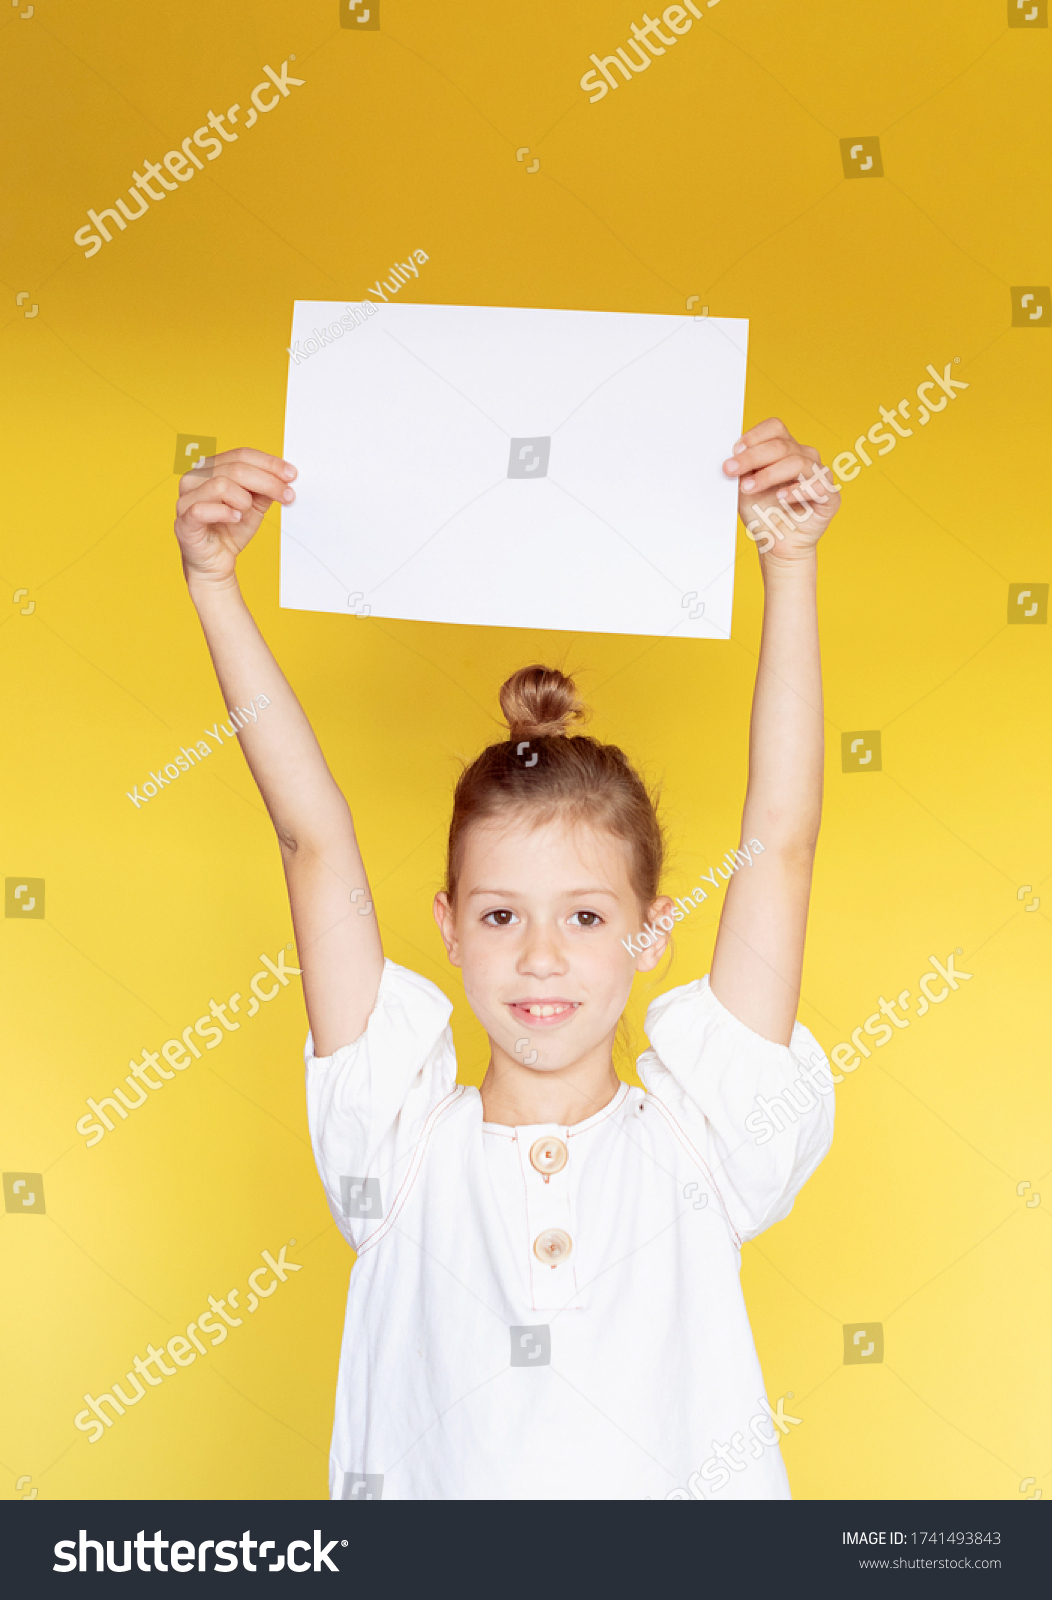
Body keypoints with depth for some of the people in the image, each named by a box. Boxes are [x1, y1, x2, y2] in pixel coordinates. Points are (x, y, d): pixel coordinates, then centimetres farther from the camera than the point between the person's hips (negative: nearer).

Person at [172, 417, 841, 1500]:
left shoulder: (697, 1141, -2)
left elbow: (781, 841, -7)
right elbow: (315, 841, -6)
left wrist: (790, 568, -9)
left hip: (683, 1479, 0)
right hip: (426, 1479, 1)